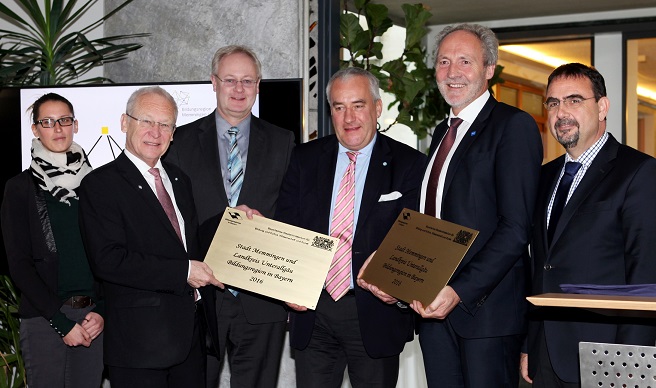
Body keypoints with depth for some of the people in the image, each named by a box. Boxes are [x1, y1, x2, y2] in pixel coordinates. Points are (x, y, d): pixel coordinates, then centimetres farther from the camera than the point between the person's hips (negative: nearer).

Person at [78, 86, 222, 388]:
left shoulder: (180, 180, 16)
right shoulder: (100, 185, -8)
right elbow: (108, 260, -20)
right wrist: (184, 272, -19)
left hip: (190, 337, 7)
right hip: (139, 340, -6)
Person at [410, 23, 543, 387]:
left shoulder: (514, 125, -7)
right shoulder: (442, 132, 18)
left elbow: (516, 228, -15)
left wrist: (461, 292, -20)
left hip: (486, 307, -7)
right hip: (432, 307, 7)